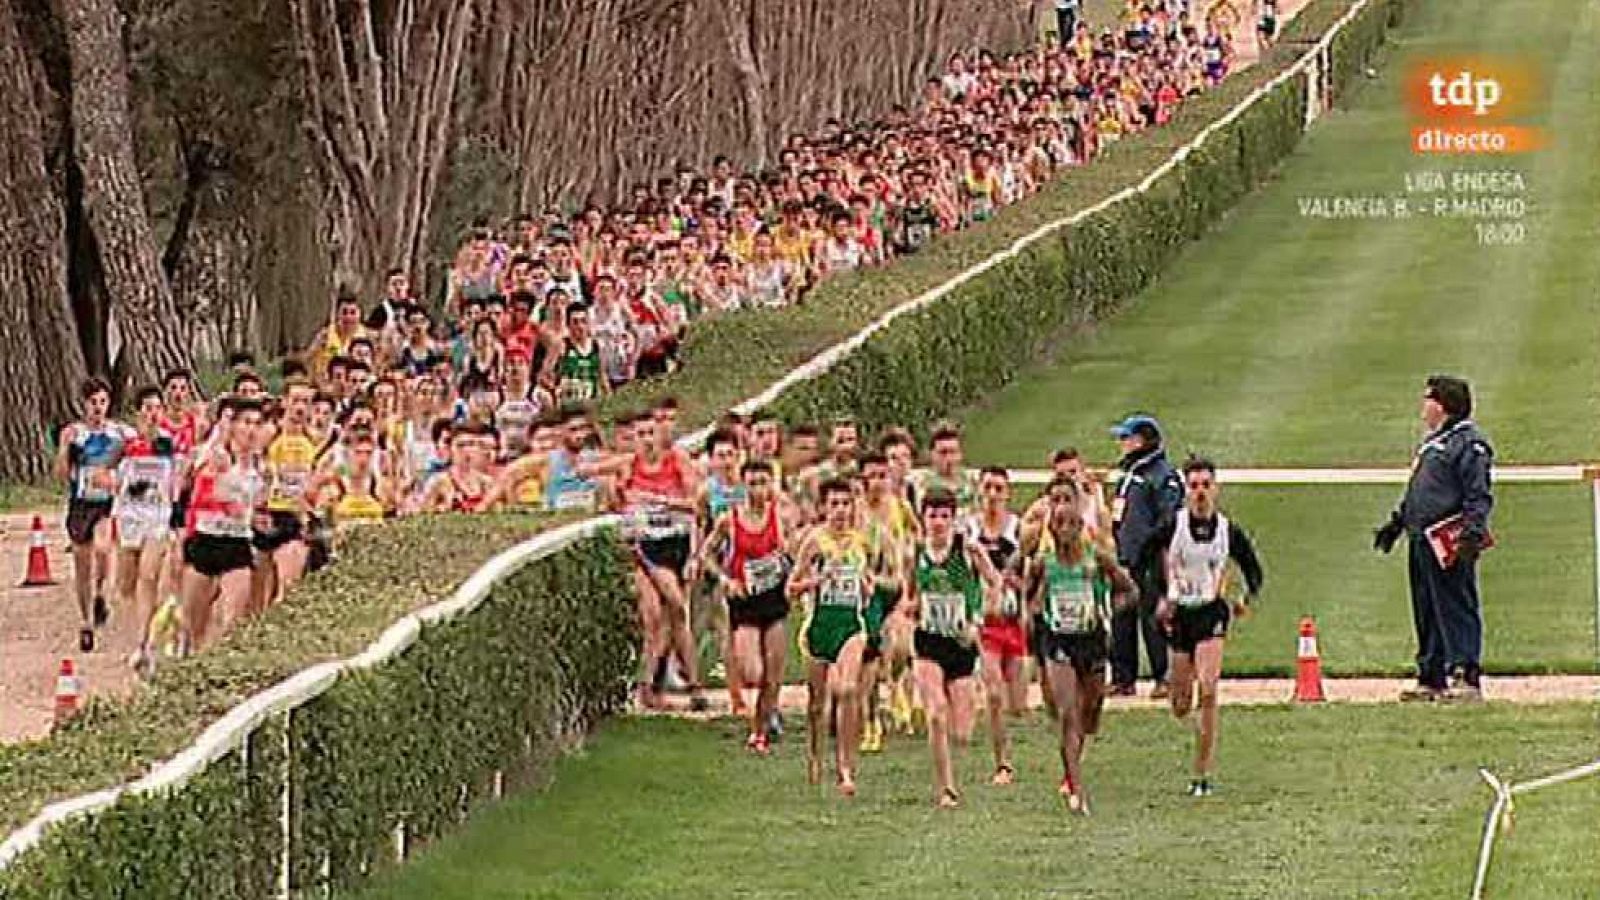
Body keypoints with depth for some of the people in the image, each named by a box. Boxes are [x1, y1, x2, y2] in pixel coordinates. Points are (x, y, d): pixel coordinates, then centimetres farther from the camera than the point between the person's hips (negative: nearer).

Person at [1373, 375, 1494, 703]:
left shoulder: (1469, 443, -9)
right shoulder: (1430, 442, 21)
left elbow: (1480, 495, -15)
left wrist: (1472, 530, -24)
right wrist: (1396, 522, 27)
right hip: (1421, 541, 10)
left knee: (1457, 611, -10)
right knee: (1425, 614, 11)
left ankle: (1469, 679, -10)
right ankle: (1431, 679, 17)